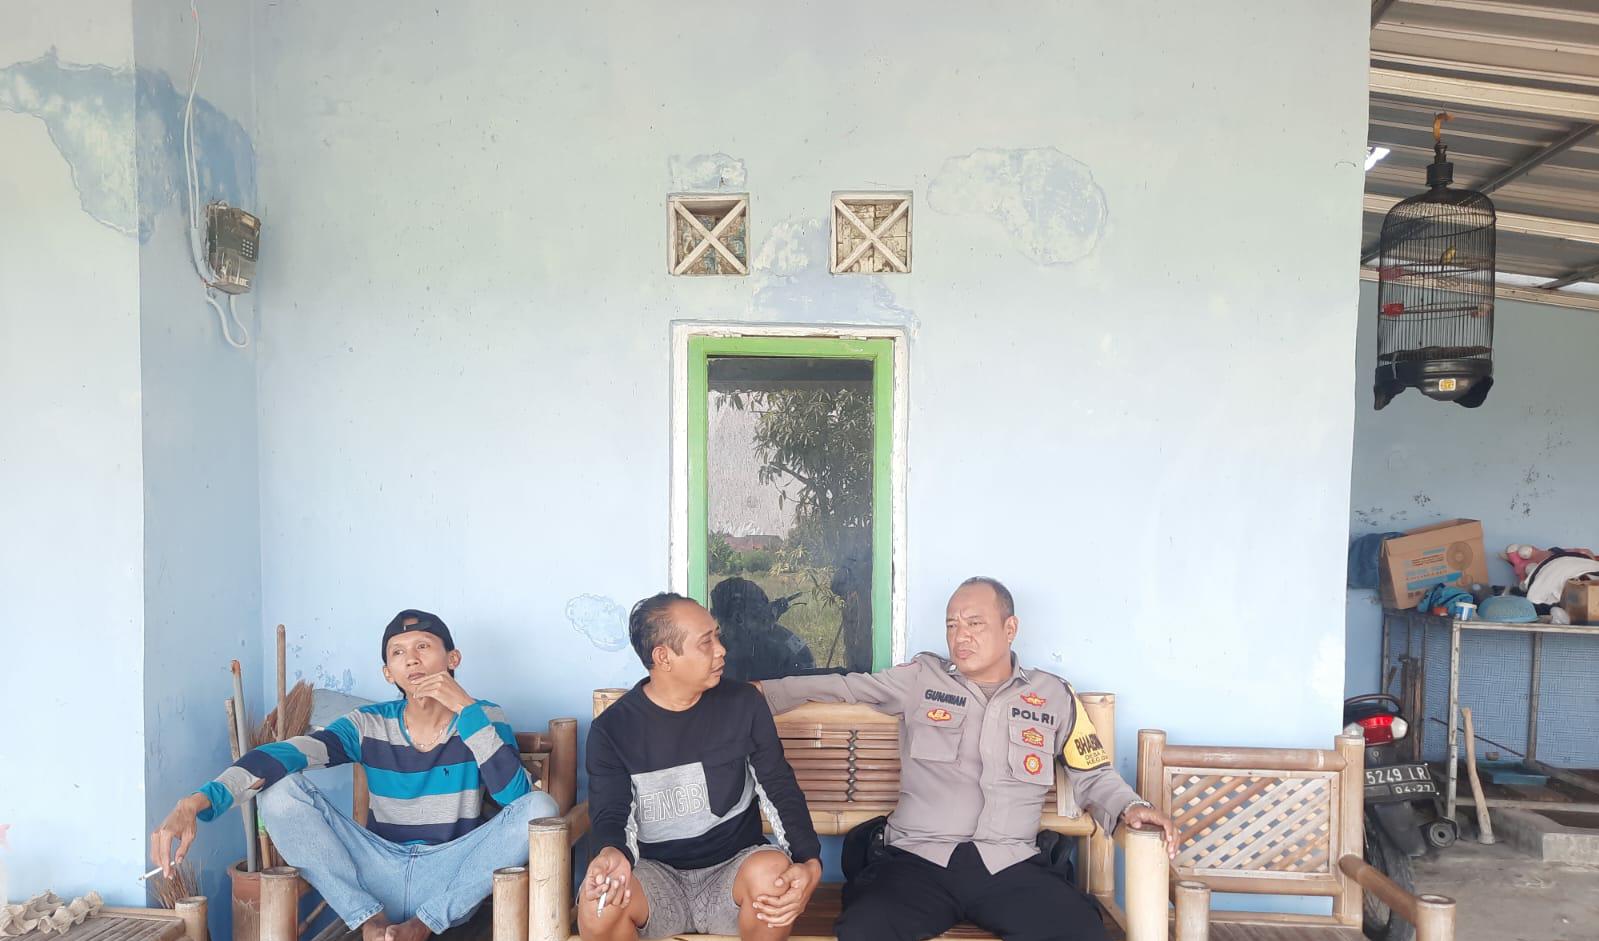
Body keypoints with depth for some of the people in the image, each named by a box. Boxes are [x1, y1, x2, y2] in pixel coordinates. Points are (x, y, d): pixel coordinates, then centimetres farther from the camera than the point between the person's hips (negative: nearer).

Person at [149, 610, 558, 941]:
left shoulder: (484, 719, -4)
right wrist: (194, 803, -34)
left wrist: (465, 708, -24)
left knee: (540, 807, -28)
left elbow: (515, 794, -22)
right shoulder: (368, 725, -1)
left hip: (453, 882, -1)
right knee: (279, 791, -14)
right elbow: (278, 756, -17)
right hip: (381, 875, 1)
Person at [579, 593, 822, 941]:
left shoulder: (744, 704, -1)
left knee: (772, 872, -34)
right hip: (656, 873, 0)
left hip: (734, 868, 1)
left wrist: (809, 862, -20)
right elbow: (612, 813, -8)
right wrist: (613, 853, -36)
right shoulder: (612, 727, -4)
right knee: (598, 903, -33)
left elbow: (780, 788, -1)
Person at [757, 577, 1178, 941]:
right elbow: (840, 687, 15)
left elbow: (1093, 776, 21)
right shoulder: (921, 678, 13)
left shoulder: (1055, 695, 15)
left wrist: (1129, 807, 0)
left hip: (1010, 864, 1)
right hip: (919, 859, -1)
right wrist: (756, 694, 9)